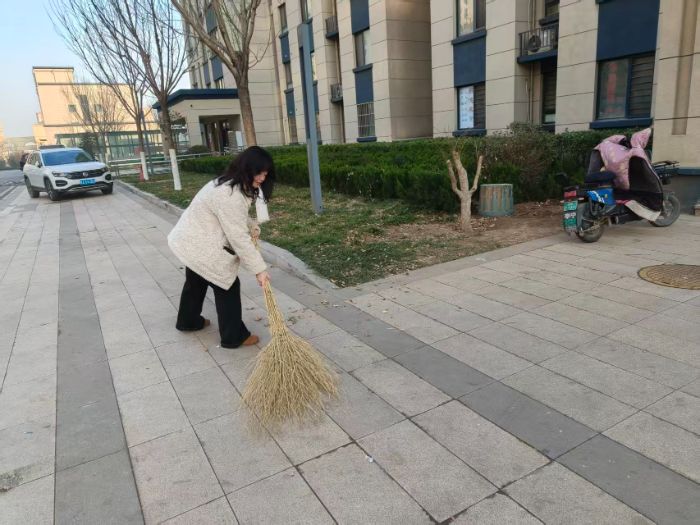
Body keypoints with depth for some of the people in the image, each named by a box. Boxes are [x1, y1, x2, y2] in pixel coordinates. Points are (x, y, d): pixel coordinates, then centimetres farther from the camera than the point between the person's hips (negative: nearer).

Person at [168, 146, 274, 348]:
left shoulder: (232, 183, 2)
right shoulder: (230, 194, -31)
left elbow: (235, 218, 18)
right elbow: (238, 237, -30)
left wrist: (252, 226, -1)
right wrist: (259, 268, -25)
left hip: (191, 240, 11)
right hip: (201, 246, -11)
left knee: (196, 281, 27)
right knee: (227, 285, -1)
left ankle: (188, 321, 48)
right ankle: (234, 337, 10)